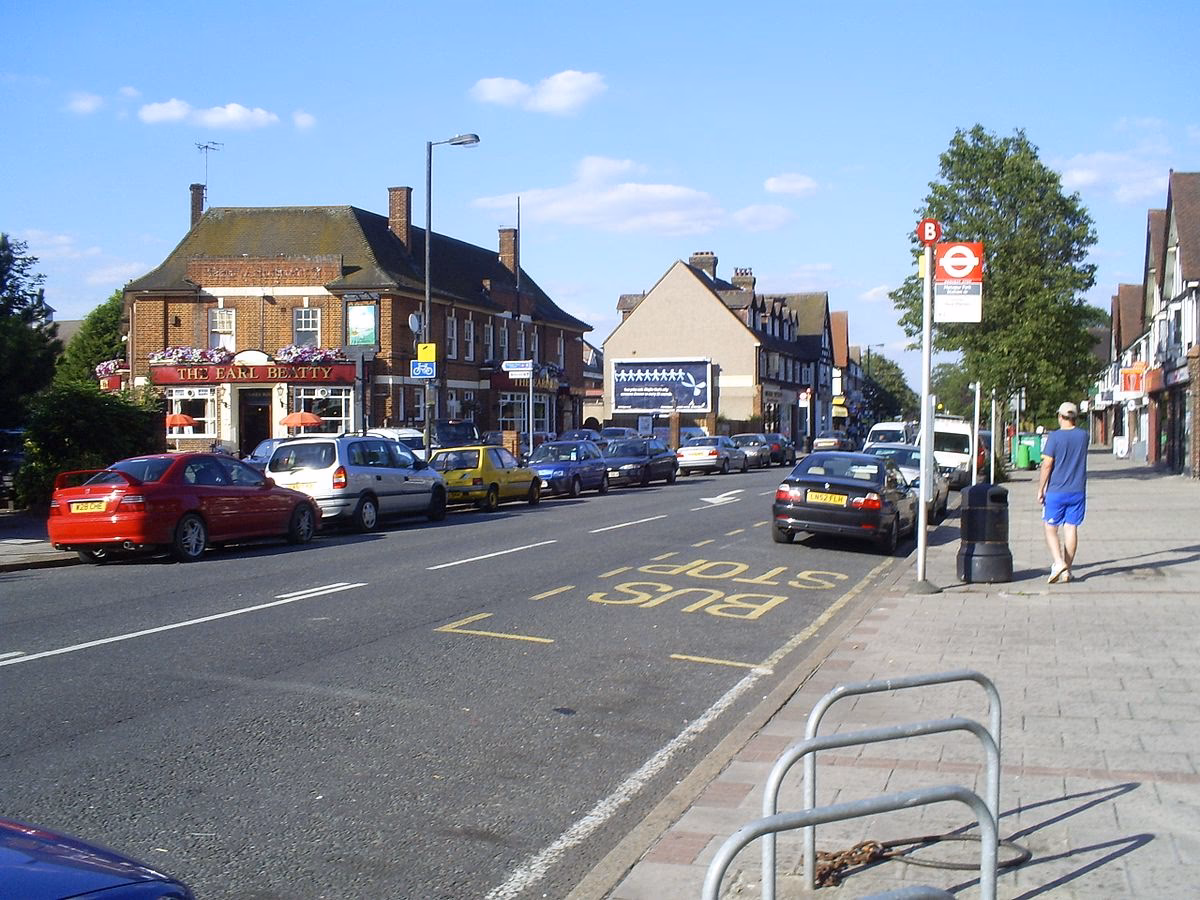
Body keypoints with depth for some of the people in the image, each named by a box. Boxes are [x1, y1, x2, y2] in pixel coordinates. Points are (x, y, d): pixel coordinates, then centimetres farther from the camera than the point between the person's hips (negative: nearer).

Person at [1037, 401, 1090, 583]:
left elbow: (1047, 465, -13)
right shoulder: (1083, 435, 3)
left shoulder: (1054, 436, -10)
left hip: (1056, 491, -4)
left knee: (1051, 529, 5)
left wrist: (1041, 489, -5)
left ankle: (1058, 563, -13)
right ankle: (1067, 570, 8)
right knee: (1071, 529, 7)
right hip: (1078, 491, 4)